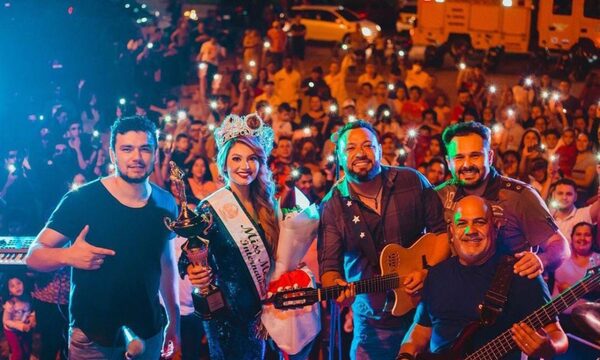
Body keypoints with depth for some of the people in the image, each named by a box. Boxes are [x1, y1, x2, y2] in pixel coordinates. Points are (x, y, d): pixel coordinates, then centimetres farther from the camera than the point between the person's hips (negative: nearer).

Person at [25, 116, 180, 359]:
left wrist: (174, 321, 13)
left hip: (149, 333, 4)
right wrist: (68, 256, -35)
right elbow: (34, 256, -15)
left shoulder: (166, 204, 0)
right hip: (93, 337, -4)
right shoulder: (81, 200, -14)